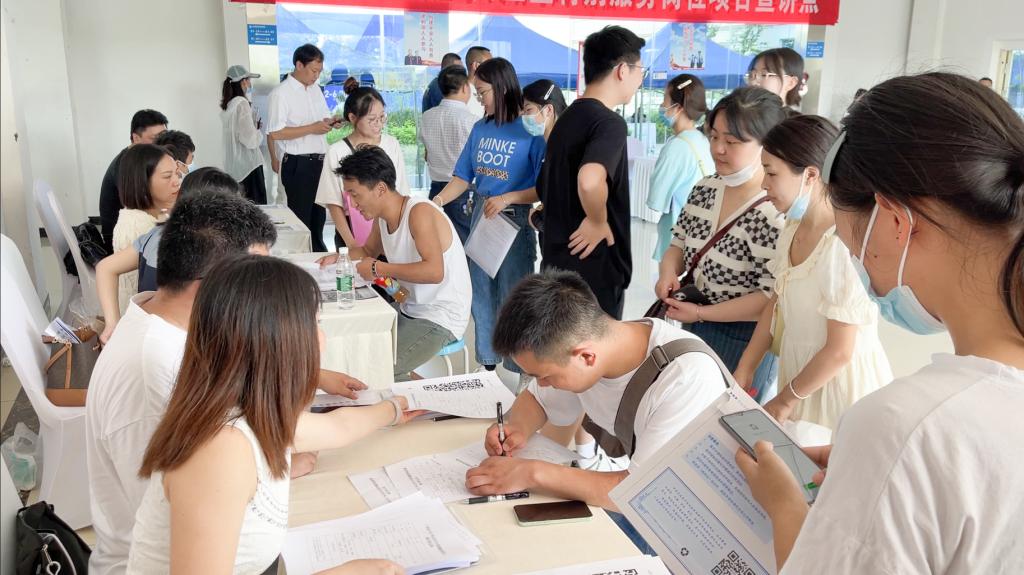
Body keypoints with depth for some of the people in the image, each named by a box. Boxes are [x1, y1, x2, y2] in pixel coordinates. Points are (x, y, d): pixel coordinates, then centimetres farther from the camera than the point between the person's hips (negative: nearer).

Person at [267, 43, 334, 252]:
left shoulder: (316, 89, 12)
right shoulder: (280, 93, -11)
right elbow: (275, 133, -17)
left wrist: (329, 122, -2)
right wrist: (312, 128, -20)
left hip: (320, 162, 7)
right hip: (298, 165, -7)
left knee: (319, 216, 17)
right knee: (301, 219, 1)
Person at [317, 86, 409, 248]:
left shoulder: (392, 144, 2)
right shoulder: (337, 152, -7)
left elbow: (402, 194, 6)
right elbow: (334, 203, -3)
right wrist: (350, 242, -10)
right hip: (353, 230, -2)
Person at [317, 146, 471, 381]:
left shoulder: (419, 212, -20)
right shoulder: (382, 217, 5)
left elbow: (434, 271, -33)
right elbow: (369, 250, 27)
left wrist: (378, 268, -23)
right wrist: (340, 256, 7)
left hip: (442, 318, -9)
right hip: (409, 309, 9)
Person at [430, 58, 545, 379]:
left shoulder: (531, 131, -13)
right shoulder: (480, 129, 6)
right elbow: (463, 177, 9)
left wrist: (507, 199, -24)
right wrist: (439, 200, -6)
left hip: (515, 218, -6)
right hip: (481, 214, 7)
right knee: (481, 295, 15)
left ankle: (523, 370, 16)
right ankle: (486, 363, 31)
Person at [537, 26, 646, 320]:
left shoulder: (567, 118, 10)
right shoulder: (609, 122, -18)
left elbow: (545, 187, 20)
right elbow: (590, 180, -38)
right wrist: (598, 221, -22)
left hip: (559, 259, 9)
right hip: (594, 265, -9)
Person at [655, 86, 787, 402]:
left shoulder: (776, 213, -25)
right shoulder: (705, 189, -1)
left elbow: (774, 298, -25)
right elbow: (680, 243, 11)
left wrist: (702, 313, -21)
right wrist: (668, 273, -11)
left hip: (745, 340, -7)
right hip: (696, 327, 7)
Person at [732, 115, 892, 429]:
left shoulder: (845, 244, -26)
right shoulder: (792, 230, -1)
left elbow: (839, 351, -21)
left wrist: (785, 400, -9)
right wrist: (744, 370, 7)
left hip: (840, 380, -7)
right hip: (799, 371, 7)